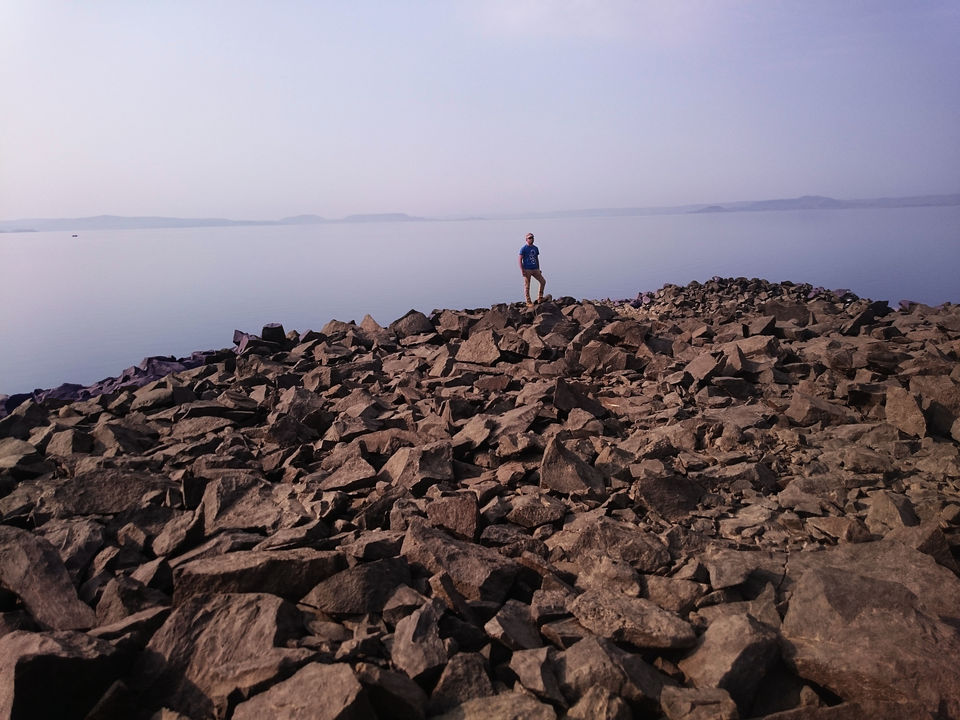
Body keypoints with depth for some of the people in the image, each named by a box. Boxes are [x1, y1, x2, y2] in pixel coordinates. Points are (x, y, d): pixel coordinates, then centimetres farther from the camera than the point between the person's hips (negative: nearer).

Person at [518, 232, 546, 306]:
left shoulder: (535, 248, 13)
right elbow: (520, 260, -7)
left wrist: (538, 269, 16)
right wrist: (522, 271, -15)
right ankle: (528, 302, 4)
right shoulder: (523, 249, -4)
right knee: (527, 286, -2)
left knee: (543, 281, -2)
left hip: (535, 269, 6)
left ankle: (540, 298, 7)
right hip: (527, 270, -6)